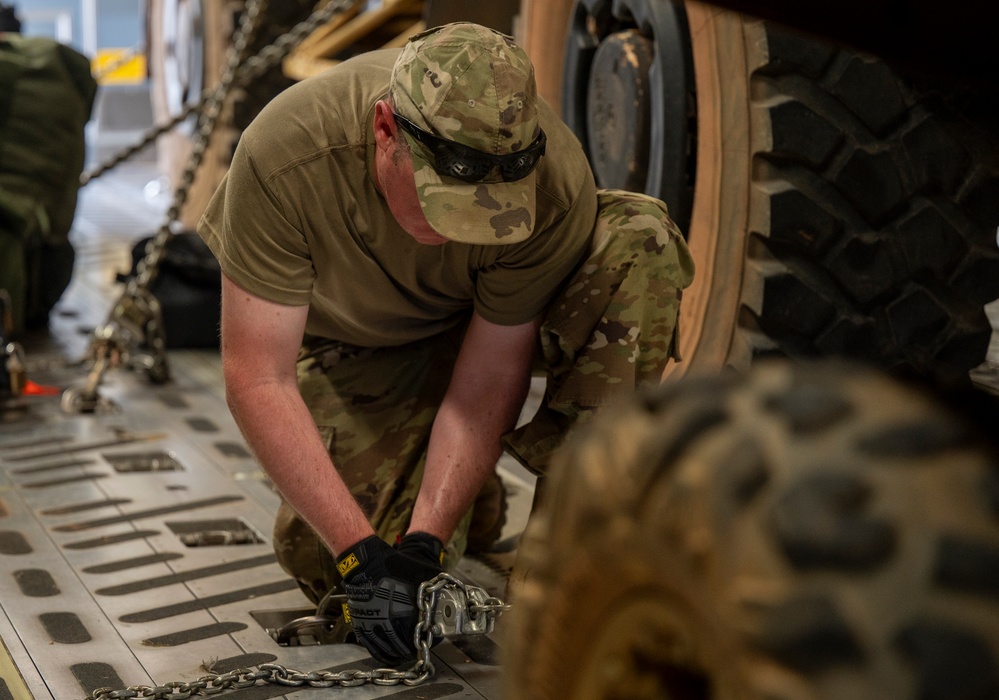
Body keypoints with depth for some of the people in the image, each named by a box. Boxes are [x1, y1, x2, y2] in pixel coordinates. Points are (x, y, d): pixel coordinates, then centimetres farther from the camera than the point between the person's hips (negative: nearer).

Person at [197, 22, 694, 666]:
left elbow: (491, 376, -24)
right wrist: (362, 554, -34)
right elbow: (257, 380, -30)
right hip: (356, 342, 0)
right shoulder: (285, 155, -35)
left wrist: (424, 542, -30)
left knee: (638, 240, -31)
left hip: (493, 320, 0)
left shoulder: (553, 179, -35)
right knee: (324, 562, -17)